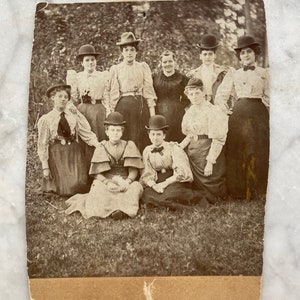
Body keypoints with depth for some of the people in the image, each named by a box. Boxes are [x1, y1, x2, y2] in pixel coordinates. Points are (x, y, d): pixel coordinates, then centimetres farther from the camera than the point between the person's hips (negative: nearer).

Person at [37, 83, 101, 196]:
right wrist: (45, 167, -3)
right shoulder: (45, 119, 2)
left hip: (74, 151, 2)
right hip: (56, 154, -2)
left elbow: (87, 134, 0)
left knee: (79, 185, -11)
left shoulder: (75, 116, 5)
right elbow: (42, 144, 1)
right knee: (64, 189, -7)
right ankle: (50, 182, 25)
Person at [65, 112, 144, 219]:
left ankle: (124, 209, -48)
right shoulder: (101, 149, 11)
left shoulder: (129, 147, 11)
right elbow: (97, 173, 2)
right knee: (98, 189, -34)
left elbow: (134, 171, 3)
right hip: (106, 181, 0)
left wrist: (128, 181, -18)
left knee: (136, 187, -32)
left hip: (125, 182, 0)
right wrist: (107, 182, -18)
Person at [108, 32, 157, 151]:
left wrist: (152, 113, -1)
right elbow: (113, 93, 6)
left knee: (142, 139, -1)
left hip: (141, 105, 1)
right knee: (124, 138, -1)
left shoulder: (143, 67, 11)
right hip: (123, 105, -1)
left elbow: (148, 89, 7)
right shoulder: (115, 69, 9)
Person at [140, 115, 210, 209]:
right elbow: (147, 174, 3)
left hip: (177, 181, -4)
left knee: (171, 193, -36)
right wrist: (153, 185, -18)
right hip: (157, 183, 4)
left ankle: (196, 196, -10)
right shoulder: (147, 151, 9)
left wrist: (165, 183, -21)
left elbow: (181, 173, -12)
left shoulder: (173, 147, -3)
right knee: (146, 195, -27)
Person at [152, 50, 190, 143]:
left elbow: (186, 99, 9)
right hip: (159, 114, 1)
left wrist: (178, 109, -1)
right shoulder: (155, 78, 10)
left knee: (176, 141, -4)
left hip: (177, 116, -1)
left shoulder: (182, 78, 6)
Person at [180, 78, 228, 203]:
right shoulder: (190, 112, 11)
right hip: (192, 151, 7)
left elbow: (218, 140, -17)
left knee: (209, 190, -4)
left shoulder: (213, 111, -13)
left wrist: (210, 162, -22)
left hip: (208, 151, -7)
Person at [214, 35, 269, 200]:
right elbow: (220, 95, 16)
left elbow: (269, 97, 6)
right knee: (237, 152, 0)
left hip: (258, 114, -1)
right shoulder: (234, 75, 12)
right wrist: (226, 110, 5)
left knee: (258, 153, -2)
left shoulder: (264, 73, 8)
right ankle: (239, 190, 9)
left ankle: (258, 190, 8)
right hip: (238, 114, 2)